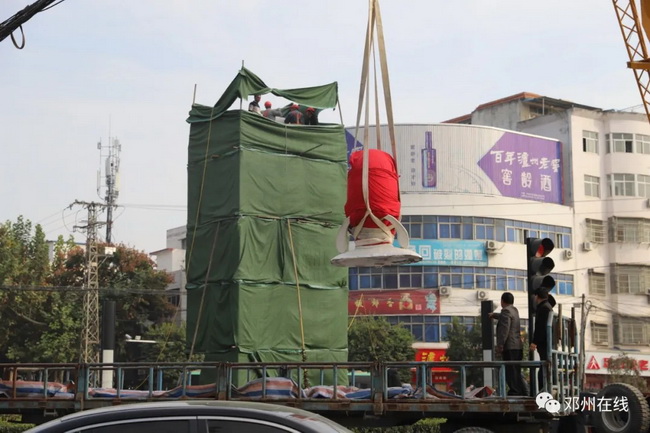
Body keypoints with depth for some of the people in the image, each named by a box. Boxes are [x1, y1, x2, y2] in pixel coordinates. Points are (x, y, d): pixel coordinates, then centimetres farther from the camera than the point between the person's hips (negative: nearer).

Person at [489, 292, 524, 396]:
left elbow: (504, 329, -19)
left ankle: (515, 392, -18)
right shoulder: (514, 310, 20)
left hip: (510, 347, -10)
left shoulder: (506, 311, -9)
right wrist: (494, 315, 61)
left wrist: (500, 345, -19)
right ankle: (520, 392, 13)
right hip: (517, 346, 10)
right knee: (516, 372, 12)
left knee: (511, 371, -12)